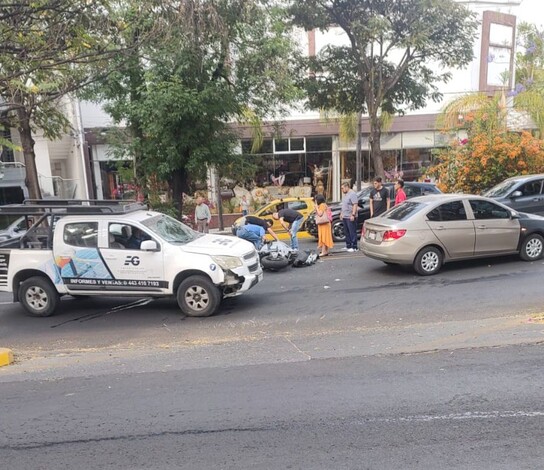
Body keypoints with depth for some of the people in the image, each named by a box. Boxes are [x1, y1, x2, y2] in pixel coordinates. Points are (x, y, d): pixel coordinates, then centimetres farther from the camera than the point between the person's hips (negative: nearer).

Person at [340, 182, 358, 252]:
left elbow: (355, 205, -20)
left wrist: (353, 215, -25)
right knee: (346, 232, 13)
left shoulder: (352, 194, -13)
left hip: (350, 217, -10)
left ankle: (354, 247, -2)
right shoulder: (344, 194, 17)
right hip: (345, 217, 10)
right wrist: (342, 213, 22)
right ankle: (348, 246, 21)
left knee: (352, 232, -6)